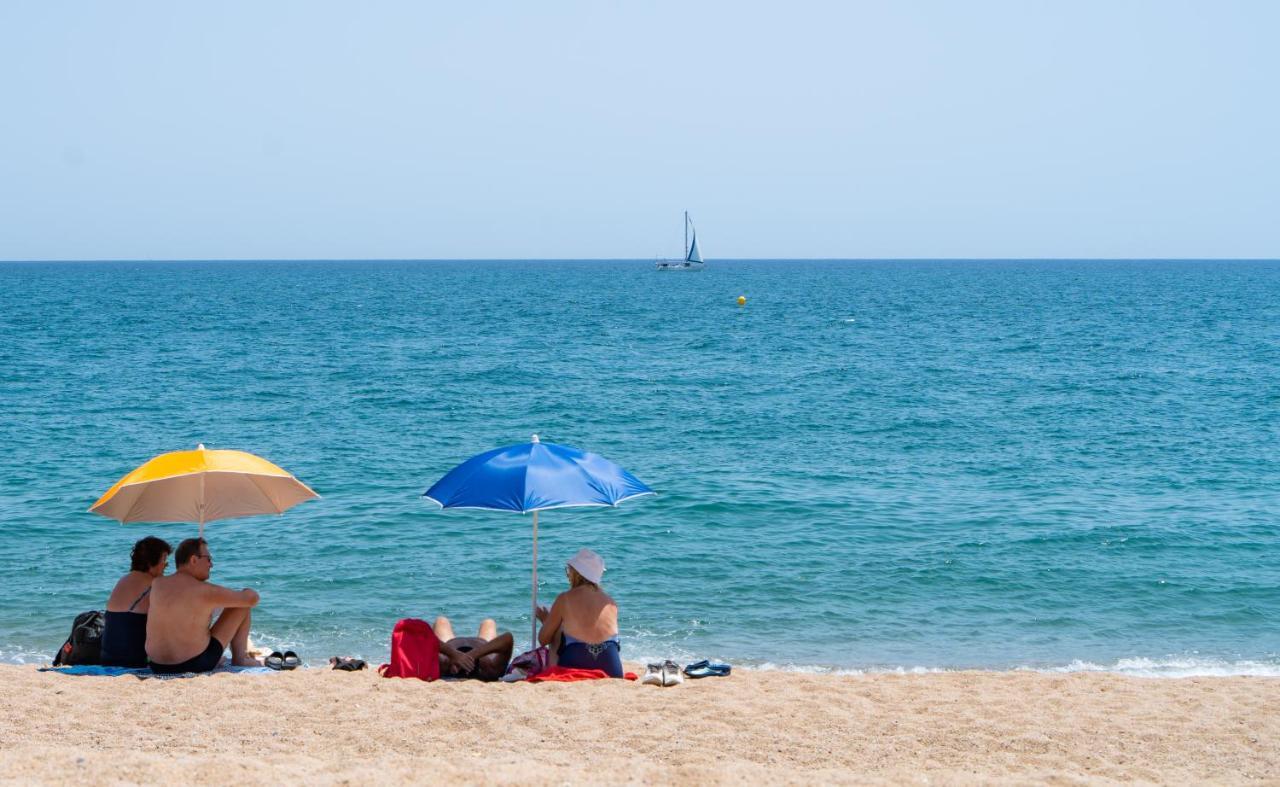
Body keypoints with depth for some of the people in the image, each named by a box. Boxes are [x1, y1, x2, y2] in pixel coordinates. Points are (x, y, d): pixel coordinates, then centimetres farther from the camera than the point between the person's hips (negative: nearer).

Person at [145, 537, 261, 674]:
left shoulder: (157, 584, 0)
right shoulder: (206, 591, -15)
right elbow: (252, 599, -4)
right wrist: (248, 592, 18)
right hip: (195, 666, -5)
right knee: (243, 604, 6)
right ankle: (239, 659, 20)